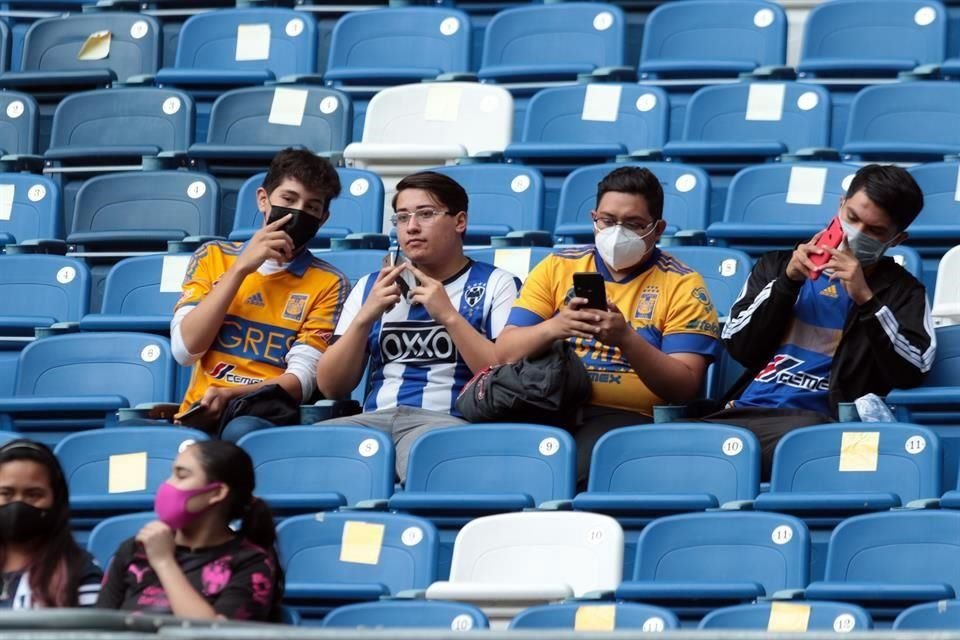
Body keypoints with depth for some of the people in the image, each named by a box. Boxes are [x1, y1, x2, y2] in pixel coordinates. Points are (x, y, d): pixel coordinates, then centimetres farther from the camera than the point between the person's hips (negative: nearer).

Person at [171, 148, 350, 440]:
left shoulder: (329, 284, 6)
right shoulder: (213, 258, 14)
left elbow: (301, 381, -4)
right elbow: (185, 349, 1)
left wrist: (229, 395, -21)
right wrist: (241, 268, -3)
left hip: (271, 417, -3)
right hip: (198, 417, 3)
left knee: (242, 432, -39)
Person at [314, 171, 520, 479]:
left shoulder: (493, 284, 10)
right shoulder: (372, 286, 21)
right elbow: (331, 386, 14)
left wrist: (449, 316, -10)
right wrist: (365, 317, 0)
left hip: (448, 420, -4)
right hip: (375, 418, 4)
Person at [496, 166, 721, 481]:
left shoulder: (682, 286, 7)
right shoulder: (557, 267, 15)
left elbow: (685, 386, -3)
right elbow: (505, 353, 7)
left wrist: (626, 339, -19)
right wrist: (553, 328, -14)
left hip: (625, 416, -3)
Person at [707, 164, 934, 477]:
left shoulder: (901, 291, 13)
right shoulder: (778, 266, 22)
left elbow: (911, 373, -3)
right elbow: (739, 347, 10)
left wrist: (866, 299, -9)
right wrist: (788, 280, 0)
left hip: (816, 420, -3)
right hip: (740, 414, 3)